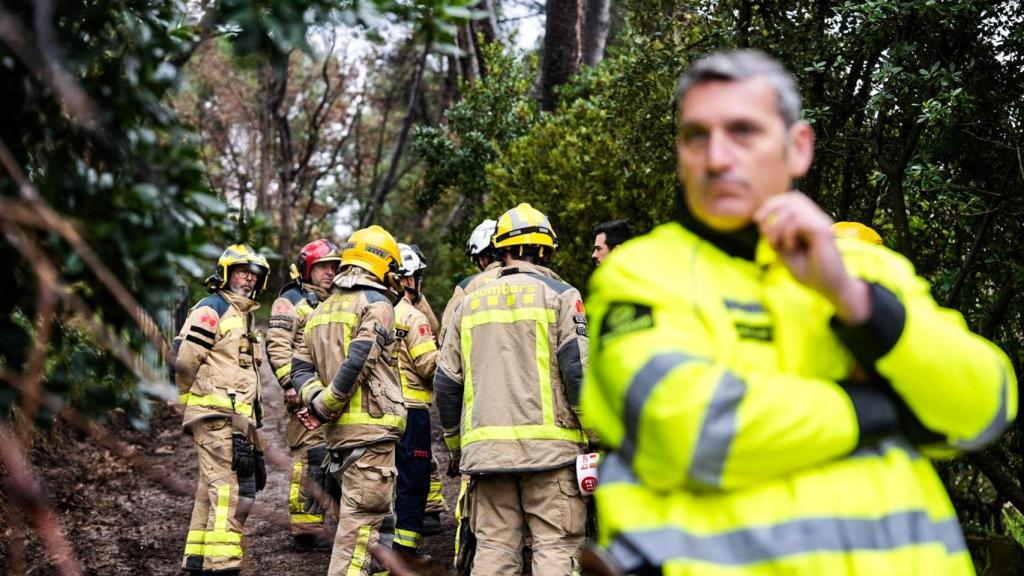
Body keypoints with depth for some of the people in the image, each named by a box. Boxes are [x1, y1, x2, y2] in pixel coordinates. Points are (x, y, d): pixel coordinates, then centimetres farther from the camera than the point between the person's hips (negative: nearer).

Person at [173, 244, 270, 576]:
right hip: (217, 414, -10)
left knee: (212, 493, 14)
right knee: (230, 492, -17)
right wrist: (193, 398, -3)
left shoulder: (244, 316, 24)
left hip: (236, 418, 10)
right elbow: (184, 358, -15)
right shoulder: (212, 309, -5)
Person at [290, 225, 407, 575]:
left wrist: (317, 400, -4)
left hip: (338, 430, 8)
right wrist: (324, 408, -11)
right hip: (372, 427, -8)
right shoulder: (376, 305, -7)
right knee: (361, 521, -6)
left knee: (378, 520, 17)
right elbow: (356, 363, -19)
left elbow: (301, 367, 10)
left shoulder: (322, 310, 18)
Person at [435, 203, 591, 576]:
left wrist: (455, 444, 24)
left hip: (484, 446, 4)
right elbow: (579, 370, -9)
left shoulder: (470, 303, 14)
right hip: (549, 446, -4)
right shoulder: (559, 296, 1)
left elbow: (446, 382, 14)